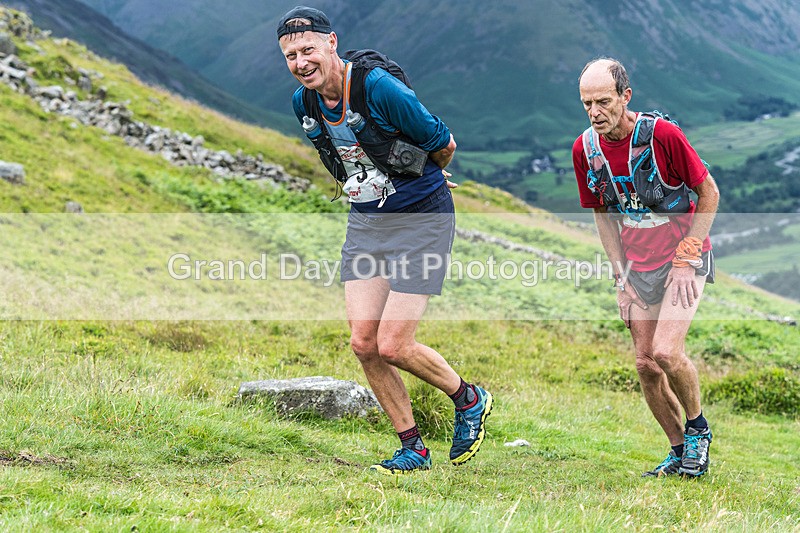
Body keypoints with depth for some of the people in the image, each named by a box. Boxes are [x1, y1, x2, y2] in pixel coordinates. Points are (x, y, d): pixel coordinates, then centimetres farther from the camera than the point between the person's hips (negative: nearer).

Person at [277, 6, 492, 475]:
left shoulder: (379, 87, -23)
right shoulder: (303, 102, 0)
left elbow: (443, 145, -10)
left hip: (422, 219, -7)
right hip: (365, 220, 7)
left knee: (393, 346, -10)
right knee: (364, 343, -2)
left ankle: (470, 400, 18)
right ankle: (413, 448, 14)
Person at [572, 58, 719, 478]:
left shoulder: (661, 133, -20)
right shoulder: (585, 149, -5)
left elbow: (709, 193, -10)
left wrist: (686, 258, -13)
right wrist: (621, 275, 3)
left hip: (684, 258, -5)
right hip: (639, 265, 5)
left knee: (666, 352, -20)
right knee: (646, 365, 1)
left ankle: (697, 427, 7)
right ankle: (680, 452, 19)